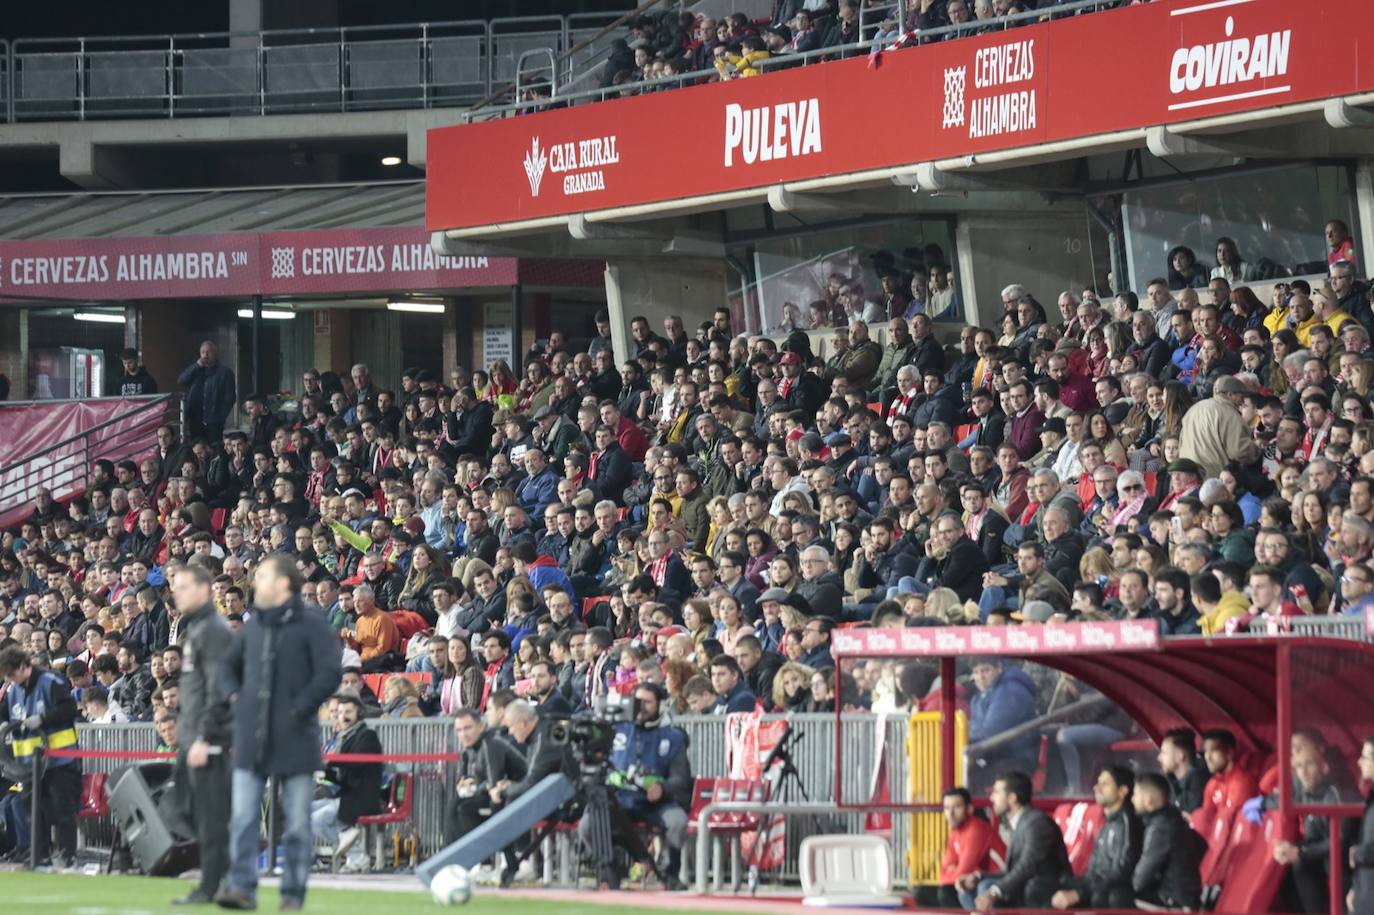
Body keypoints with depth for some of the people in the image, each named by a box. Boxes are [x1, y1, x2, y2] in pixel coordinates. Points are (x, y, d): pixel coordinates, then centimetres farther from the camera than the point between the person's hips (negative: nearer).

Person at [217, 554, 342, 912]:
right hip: (251, 741, 5)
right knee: (242, 817, -5)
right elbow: (230, 665, 27)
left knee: (297, 824, 3)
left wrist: (300, 709, -14)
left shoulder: (311, 624, -6)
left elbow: (330, 673, -13)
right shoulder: (253, 625, 12)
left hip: (294, 741, -5)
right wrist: (235, 697, 10)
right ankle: (242, 886, -7)